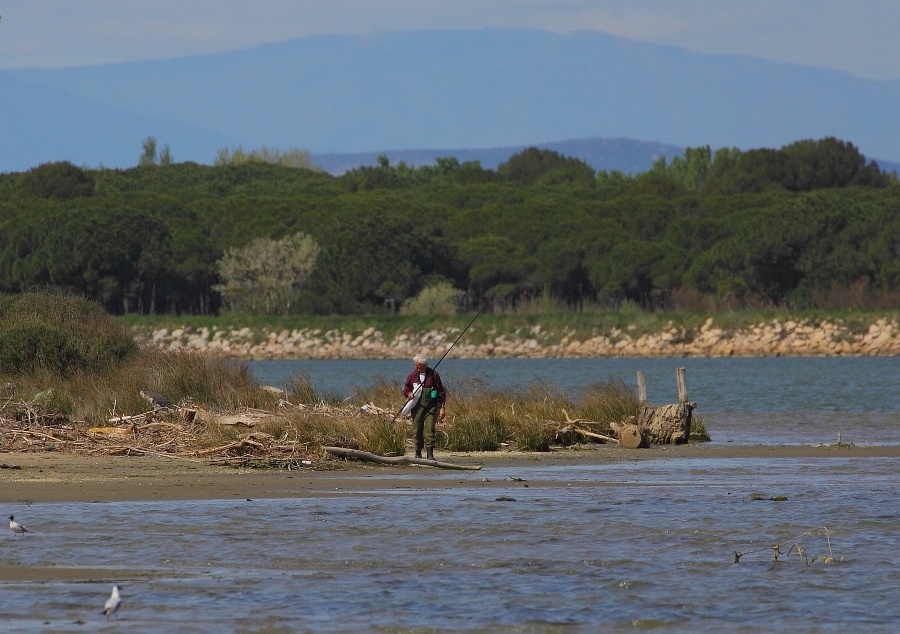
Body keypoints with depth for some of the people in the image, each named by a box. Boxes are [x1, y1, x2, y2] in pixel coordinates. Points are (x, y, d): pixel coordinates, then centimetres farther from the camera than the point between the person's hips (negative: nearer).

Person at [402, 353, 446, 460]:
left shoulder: (433, 375, 1)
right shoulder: (413, 375, 7)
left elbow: (441, 392, 4)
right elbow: (406, 389, 17)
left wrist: (442, 407, 0)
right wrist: (409, 394, -8)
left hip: (431, 407, -2)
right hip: (417, 407, 2)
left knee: (429, 430, -12)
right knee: (418, 431, 5)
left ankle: (430, 454, -14)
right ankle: (418, 453, 16)